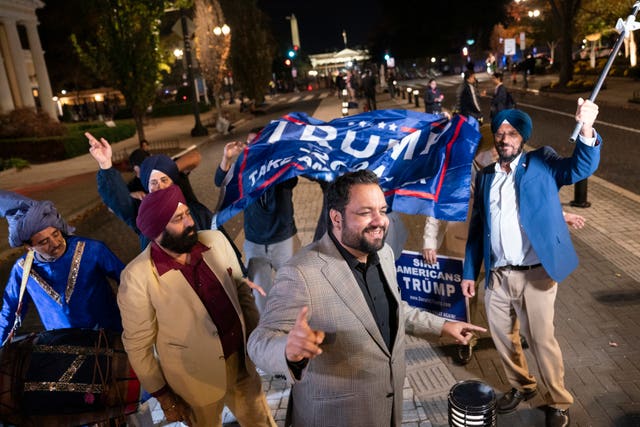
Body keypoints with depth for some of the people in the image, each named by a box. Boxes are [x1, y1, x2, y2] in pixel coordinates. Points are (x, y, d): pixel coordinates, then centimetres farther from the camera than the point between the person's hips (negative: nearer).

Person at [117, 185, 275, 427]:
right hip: (196, 382, -4)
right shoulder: (138, 277, -22)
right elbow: (138, 345, -12)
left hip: (242, 363, 4)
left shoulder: (216, 240, -8)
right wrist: (163, 395, -5)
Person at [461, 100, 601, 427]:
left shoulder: (541, 163, -2)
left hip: (535, 274, -4)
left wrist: (586, 129, -40)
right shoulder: (485, 176, 8)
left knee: (542, 341, 7)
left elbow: (580, 168, -21)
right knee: (502, 336, 18)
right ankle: (521, 386, 43)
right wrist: (469, 272, 10)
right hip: (497, 276, 4)